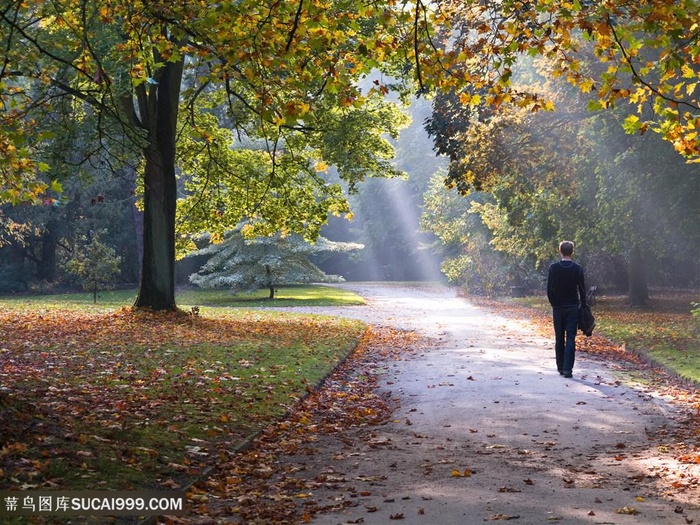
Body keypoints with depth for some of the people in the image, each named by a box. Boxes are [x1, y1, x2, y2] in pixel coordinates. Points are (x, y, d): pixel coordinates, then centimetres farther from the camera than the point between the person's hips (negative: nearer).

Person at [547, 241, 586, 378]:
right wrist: (583, 305, 9)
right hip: (573, 308, 0)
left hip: (558, 308, 1)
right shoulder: (578, 269, -4)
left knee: (559, 339, 11)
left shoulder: (553, 268, -5)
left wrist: (553, 303, 10)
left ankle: (560, 367, 16)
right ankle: (567, 369, -8)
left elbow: (549, 289, -3)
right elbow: (582, 290, -2)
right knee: (571, 339, -1)